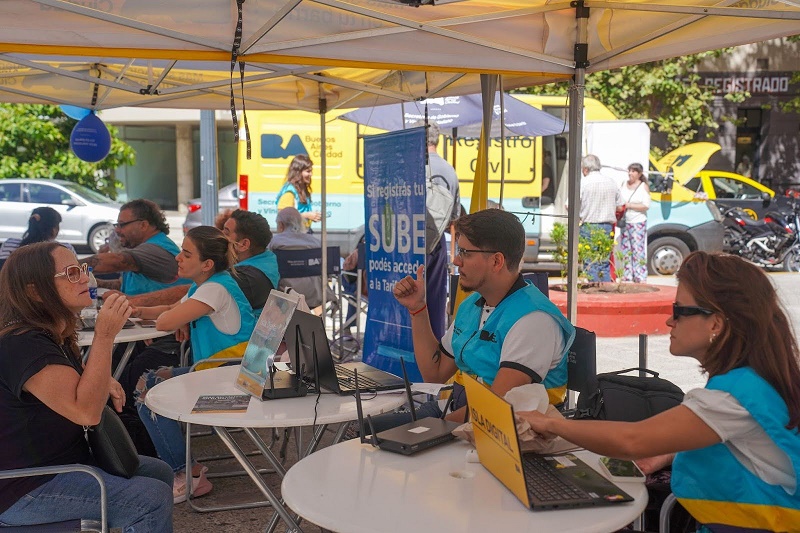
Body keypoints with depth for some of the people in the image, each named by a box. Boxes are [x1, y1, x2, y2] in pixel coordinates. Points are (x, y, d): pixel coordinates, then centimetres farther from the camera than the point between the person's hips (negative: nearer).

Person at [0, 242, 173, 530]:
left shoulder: (56, 334, 6)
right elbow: (86, 411, -31)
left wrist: (103, 382, 3)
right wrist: (105, 336, -32)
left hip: (62, 460, 10)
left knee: (159, 472, 11)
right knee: (151, 498, -22)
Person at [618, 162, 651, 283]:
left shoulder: (643, 186, -4)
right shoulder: (623, 184, 10)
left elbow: (646, 206, -10)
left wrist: (629, 205, -15)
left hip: (638, 223, -5)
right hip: (625, 222, 5)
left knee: (638, 250, -7)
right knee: (625, 250, 7)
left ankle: (640, 278, -4)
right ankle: (627, 276, 15)